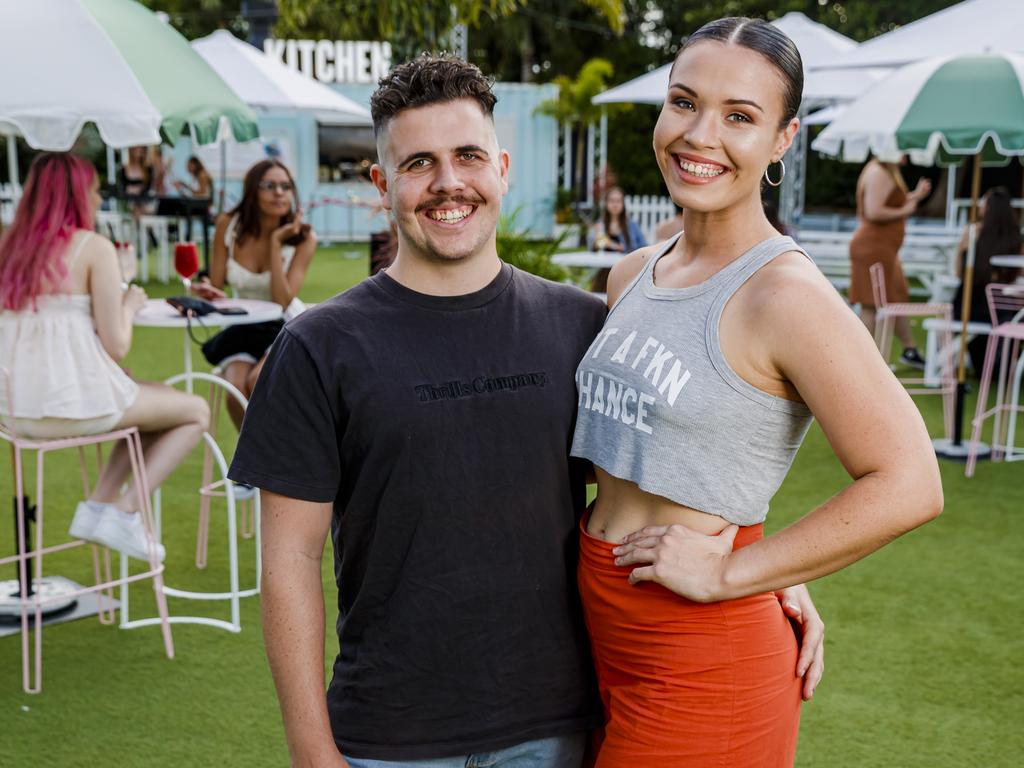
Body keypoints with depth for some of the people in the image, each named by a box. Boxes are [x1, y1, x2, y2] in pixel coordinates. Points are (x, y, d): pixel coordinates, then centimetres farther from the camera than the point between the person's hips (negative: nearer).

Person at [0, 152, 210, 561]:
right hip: (78, 402, -7)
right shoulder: (94, 247, -8)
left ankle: (97, 507, 18)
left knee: (161, 398, 29)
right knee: (196, 411, 15)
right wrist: (129, 305, 9)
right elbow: (117, 346, -11)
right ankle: (125, 513, 5)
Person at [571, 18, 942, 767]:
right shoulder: (632, 276, 6)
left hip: (703, 667, -8)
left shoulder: (785, 294, -18)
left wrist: (728, 573, -19)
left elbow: (908, 484, -23)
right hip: (606, 641, 8)